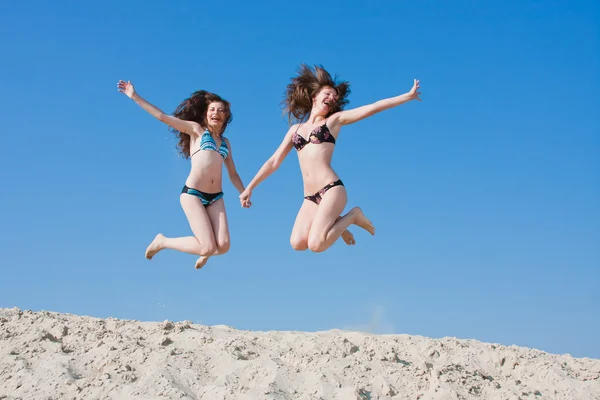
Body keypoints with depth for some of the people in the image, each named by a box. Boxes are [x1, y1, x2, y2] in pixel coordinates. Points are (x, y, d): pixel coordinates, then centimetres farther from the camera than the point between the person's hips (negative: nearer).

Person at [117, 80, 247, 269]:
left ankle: (204, 252, 27)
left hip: (216, 197, 5)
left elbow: (233, 174, 24)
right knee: (208, 247, -15)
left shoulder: (225, 142, 20)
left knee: (223, 247, -12)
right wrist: (135, 97, -5)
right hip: (193, 193, -5)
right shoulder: (196, 129, 6)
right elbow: (163, 117, 0)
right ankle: (162, 241, 11)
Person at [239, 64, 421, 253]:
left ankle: (353, 216, 4)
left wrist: (408, 95, 5)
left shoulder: (335, 120, 11)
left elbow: (373, 107, 7)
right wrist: (249, 188, 21)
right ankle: (333, 222, 11)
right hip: (310, 197, 4)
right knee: (297, 243, -19)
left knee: (316, 244, -23)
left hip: (331, 189, -4)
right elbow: (274, 162, 23)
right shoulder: (295, 129, 21)